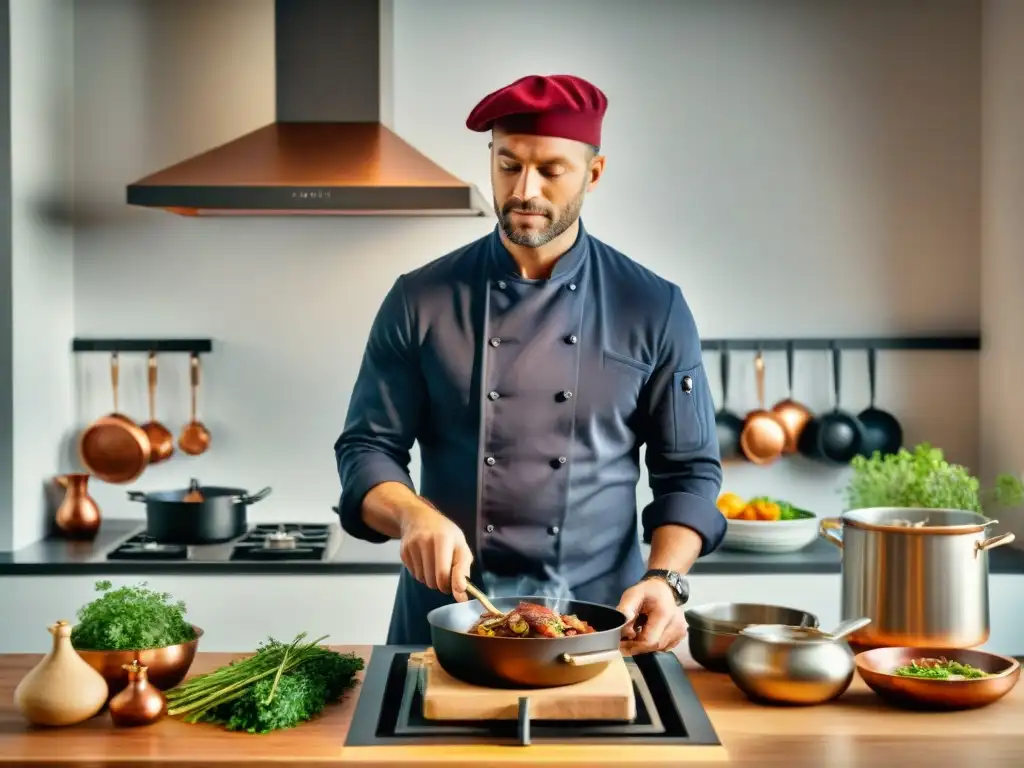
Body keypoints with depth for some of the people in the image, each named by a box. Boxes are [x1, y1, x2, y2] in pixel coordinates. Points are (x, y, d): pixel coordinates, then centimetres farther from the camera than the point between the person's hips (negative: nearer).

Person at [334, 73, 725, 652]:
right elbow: (366, 449, 1)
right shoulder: (421, 301, 0)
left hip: (601, 621, 0)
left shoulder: (653, 309, 0)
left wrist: (664, 579, -13)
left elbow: (690, 472, 3)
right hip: (446, 620, 0)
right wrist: (414, 515, -19)